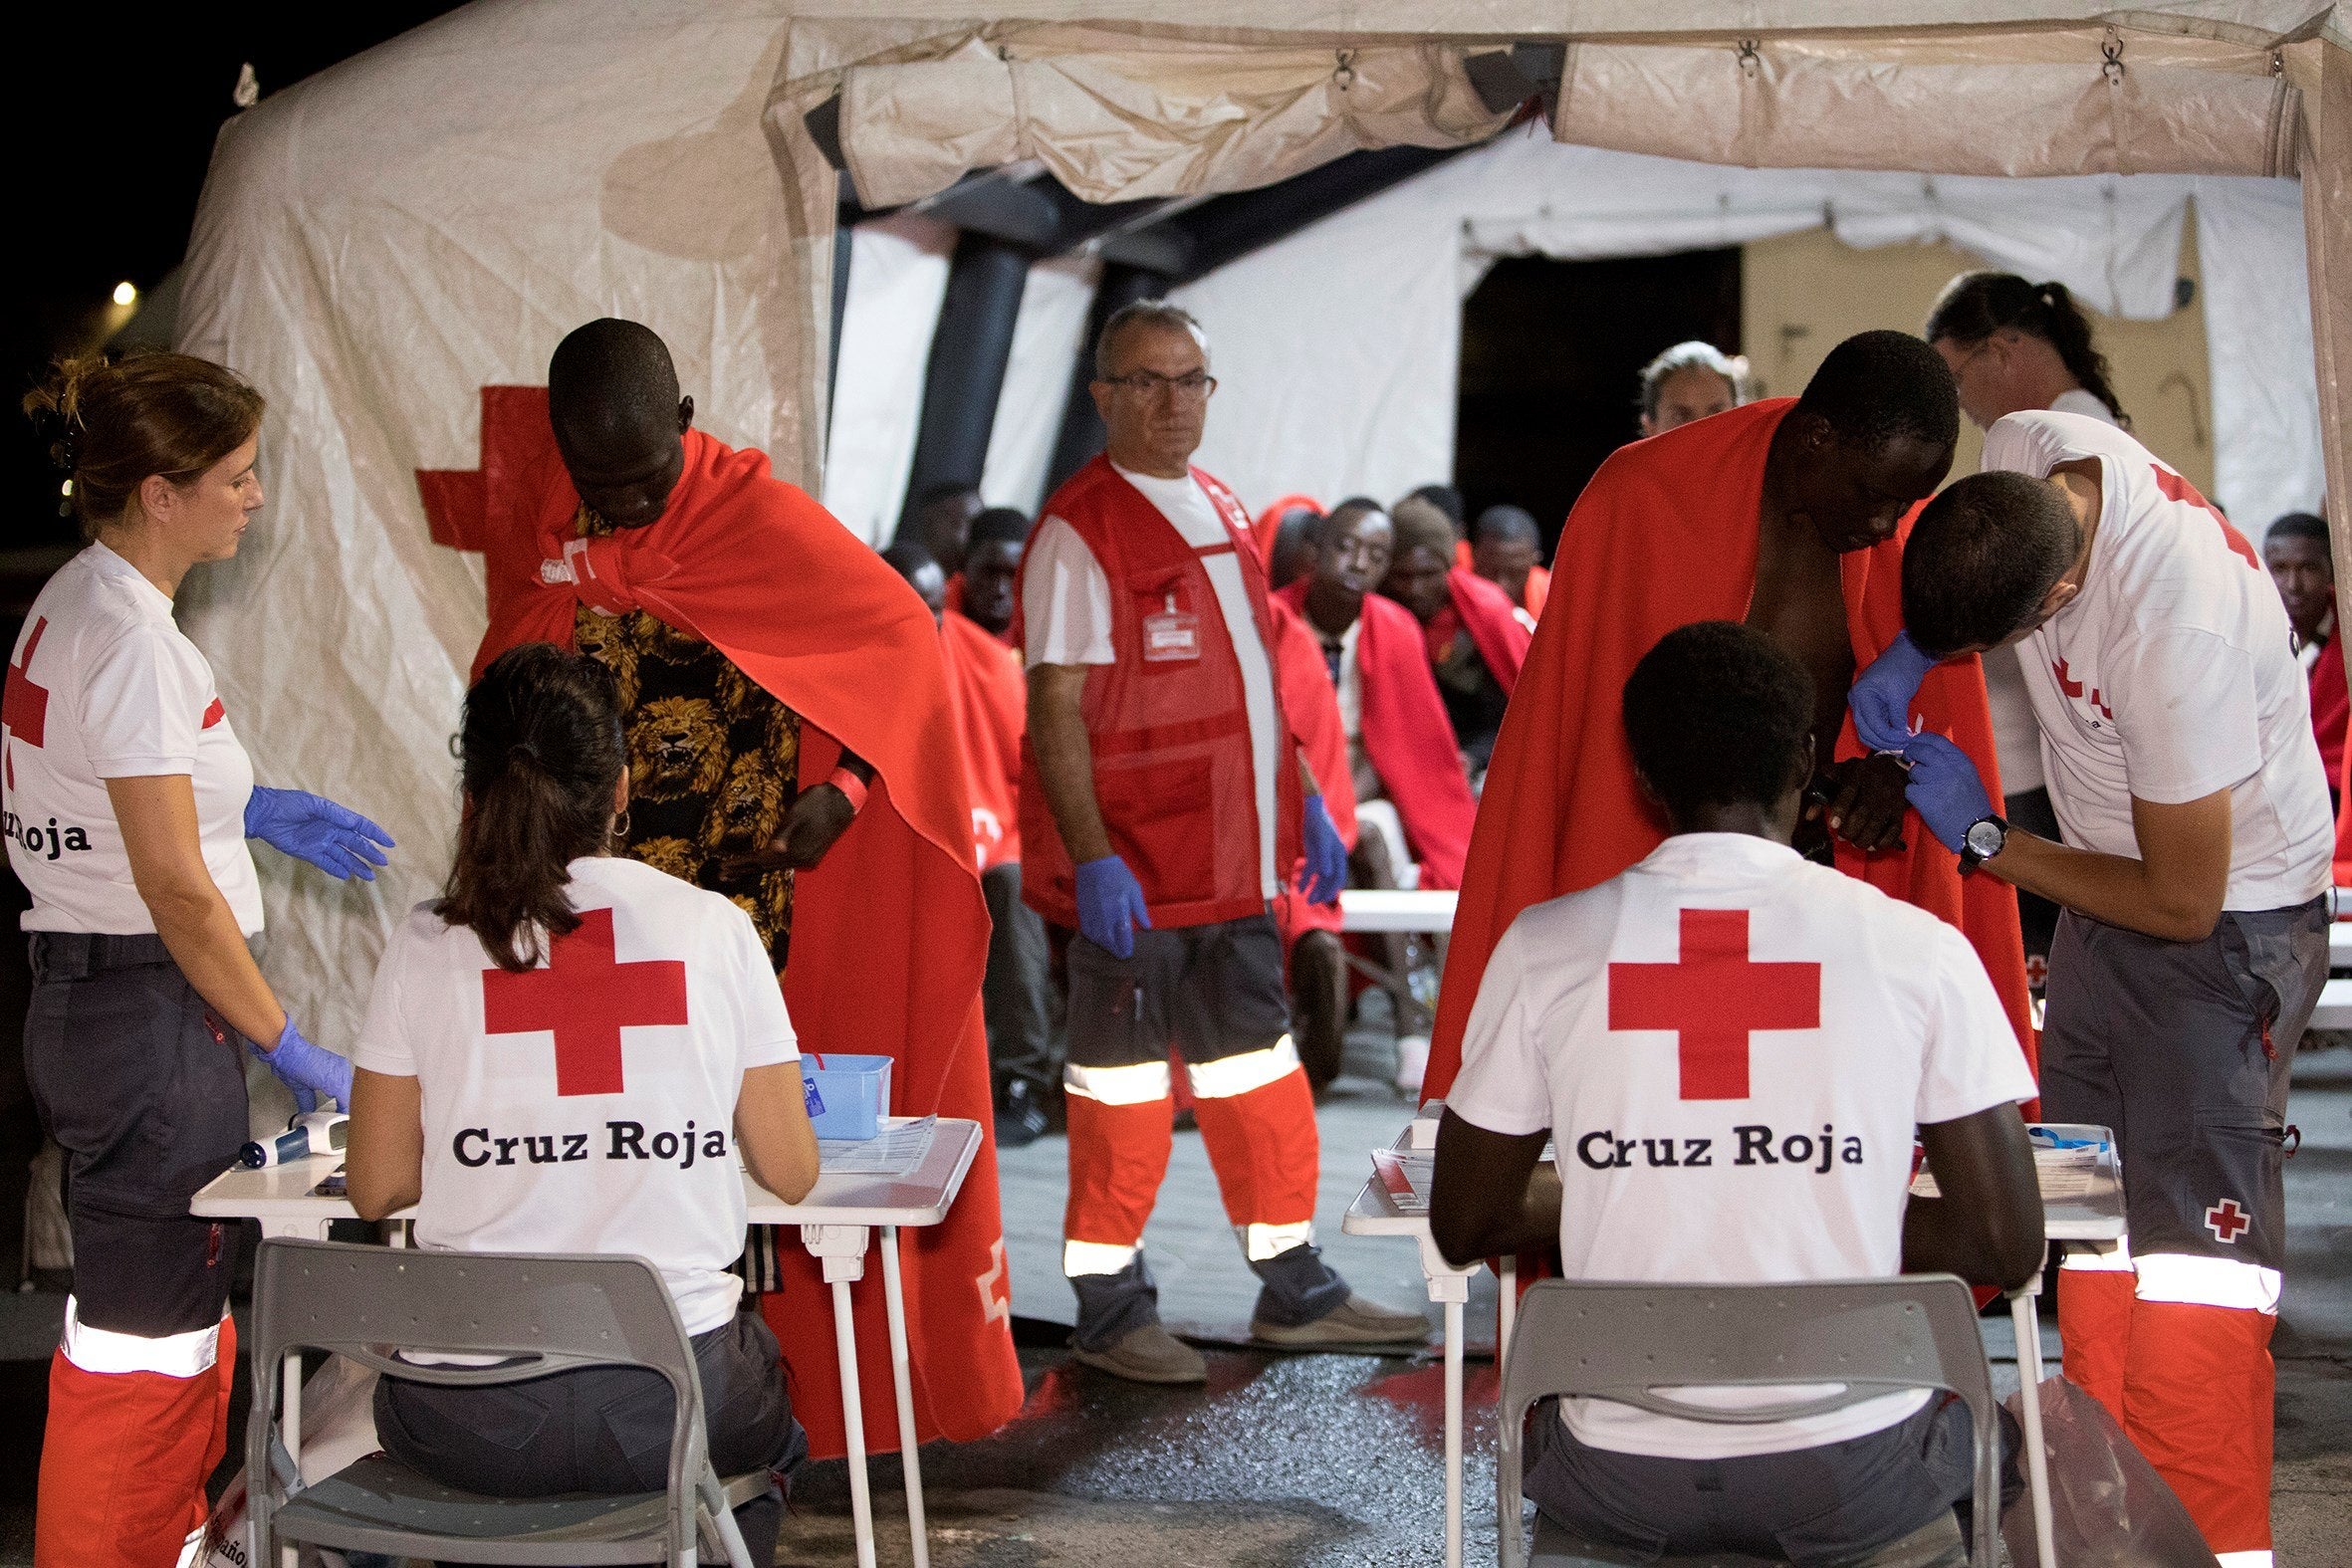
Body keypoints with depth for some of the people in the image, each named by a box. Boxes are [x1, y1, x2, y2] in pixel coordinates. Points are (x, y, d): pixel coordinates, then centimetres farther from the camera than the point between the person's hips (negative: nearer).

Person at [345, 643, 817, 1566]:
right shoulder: (713, 928, -2)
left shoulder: (428, 946, -2)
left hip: (468, 1427, 1)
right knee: (759, 1371, 34)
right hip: (665, 1411, 0)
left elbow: (374, 1187, 5)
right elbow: (791, 1175, 3)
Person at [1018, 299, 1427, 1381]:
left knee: (1257, 1069, 14)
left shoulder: (1222, 513, 14)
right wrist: (1092, 859, -23)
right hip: (1132, 871, -8)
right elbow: (1055, 712, -16)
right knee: (1121, 1082, 2)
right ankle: (1110, 1312, 14)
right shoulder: (1079, 530, -12)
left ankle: (1295, 1292, 25)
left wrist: (1304, 801, 17)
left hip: (1233, 860, 8)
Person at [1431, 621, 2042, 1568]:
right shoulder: (1918, 949, -8)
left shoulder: (1545, 944, -5)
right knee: (1976, 1417, 35)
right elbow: (2008, 1248, -4)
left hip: (1620, 1488, 1)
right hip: (1852, 1484, 0)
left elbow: (1465, 1225, 4)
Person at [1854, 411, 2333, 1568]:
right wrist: (1909, 654, -7)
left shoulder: (2175, 635, -36)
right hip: (2106, 889, 8)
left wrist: (1985, 839, -17)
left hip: (2223, 919, -8)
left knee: (2194, 1233, -12)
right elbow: (1960, 592, 12)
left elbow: (2185, 903, -25)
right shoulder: (2025, 450, -15)